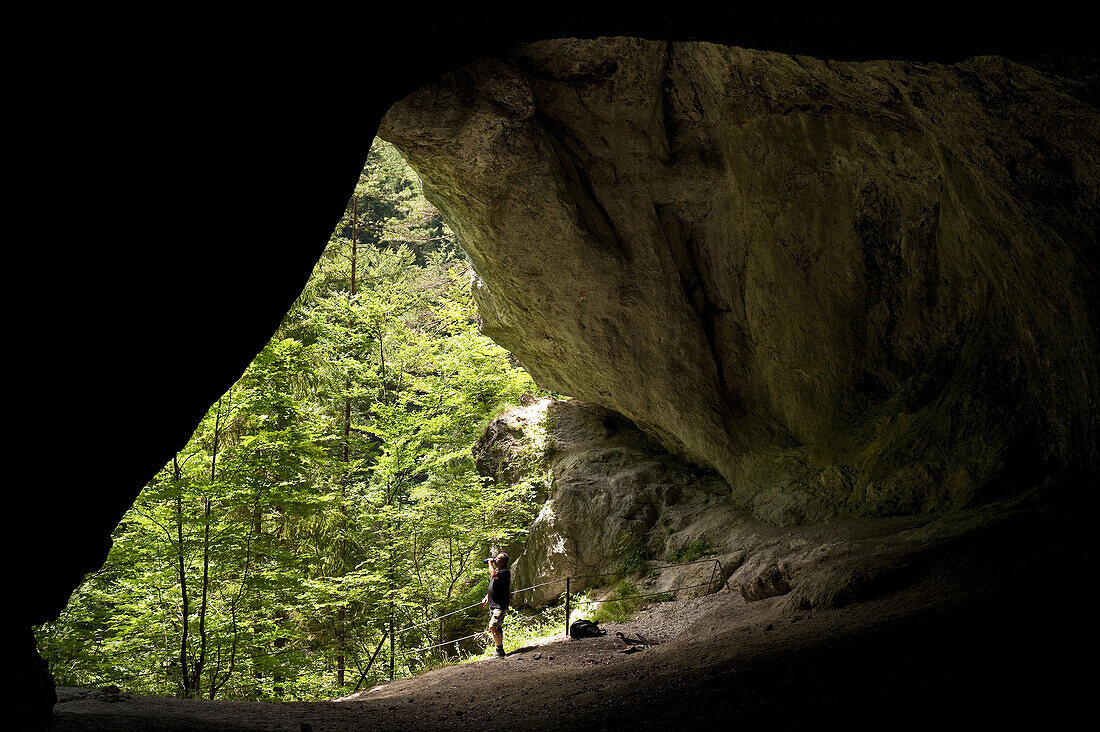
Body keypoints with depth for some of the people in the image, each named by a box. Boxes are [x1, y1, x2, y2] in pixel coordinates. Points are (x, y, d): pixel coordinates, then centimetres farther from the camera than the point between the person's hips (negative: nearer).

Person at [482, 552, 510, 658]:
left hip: (500, 606, -10)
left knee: (493, 627, -18)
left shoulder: (505, 572, -14)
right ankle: (500, 651, 22)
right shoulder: (496, 570, 15)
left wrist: (490, 563, -19)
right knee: (498, 629, 14)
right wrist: (487, 597, 12)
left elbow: (494, 575, -34)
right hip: (492, 605, 10)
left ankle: (500, 650, -10)